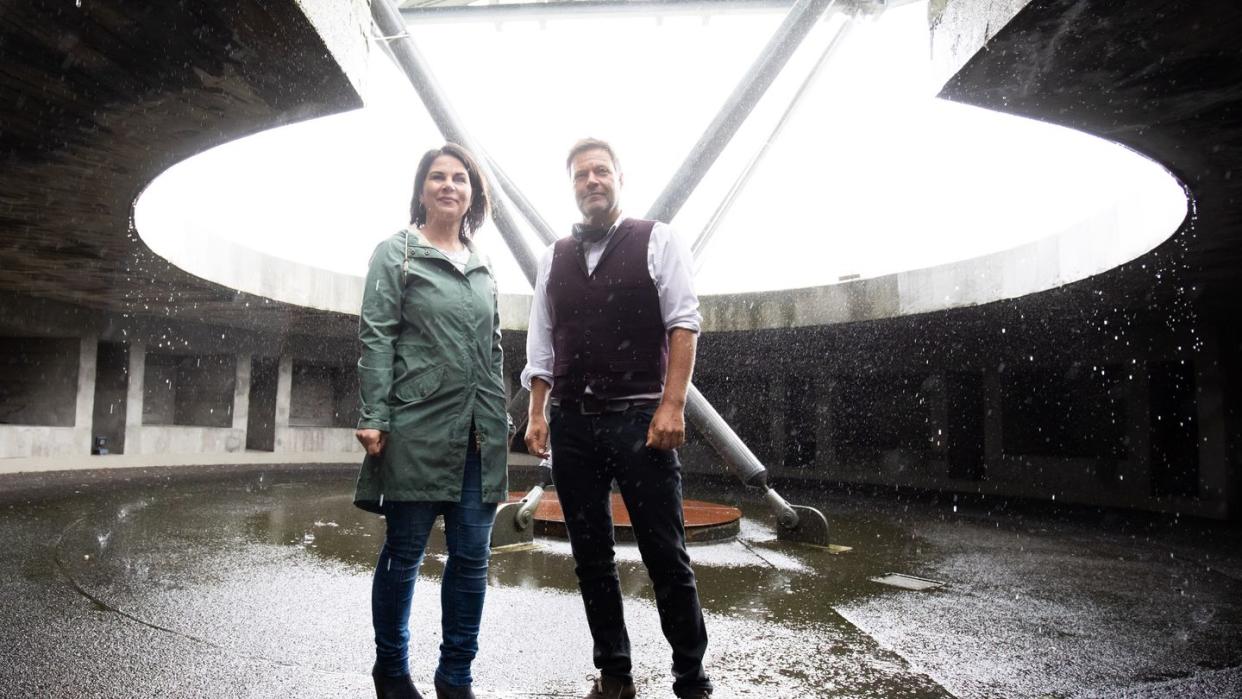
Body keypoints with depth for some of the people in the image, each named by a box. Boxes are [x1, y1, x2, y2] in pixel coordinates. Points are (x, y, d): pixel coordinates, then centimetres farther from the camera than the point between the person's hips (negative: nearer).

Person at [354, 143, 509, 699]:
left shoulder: (482, 266, 17)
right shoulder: (396, 253, 3)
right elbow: (376, 339, -5)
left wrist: (500, 421, 14)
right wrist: (373, 418, -13)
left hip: (480, 434, 5)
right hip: (417, 429, -5)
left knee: (472, 559, 6)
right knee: (404, 555, 7)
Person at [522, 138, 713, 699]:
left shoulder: (656, 240, 3)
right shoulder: (553, 257, 14)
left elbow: (683, 323, -4)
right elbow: (541, 343, 14)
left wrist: (672, 406, -14)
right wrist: (538, 414, 5)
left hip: (640, 419, -4)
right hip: (571, 424, 4)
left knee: (666, 556, 1)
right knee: (591, 557, 11)